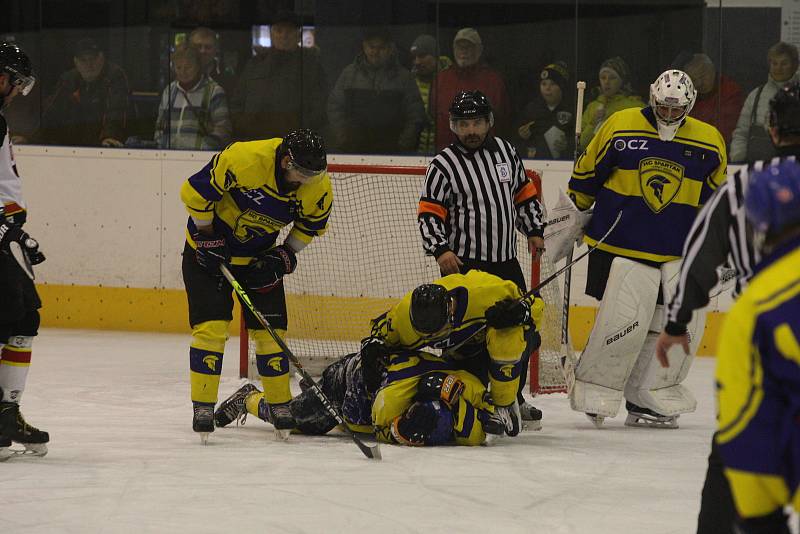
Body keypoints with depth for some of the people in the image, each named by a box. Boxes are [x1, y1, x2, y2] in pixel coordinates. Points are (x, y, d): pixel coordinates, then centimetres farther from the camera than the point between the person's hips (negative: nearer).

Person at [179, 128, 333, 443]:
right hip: (209, 248, -4)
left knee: (270, 331, 2)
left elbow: (312, 225, 5)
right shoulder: (243, 159, -33)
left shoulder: (319, 187, -17)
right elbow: (195, 191, -22)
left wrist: (286, 256, -4)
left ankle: (280, 405, 16)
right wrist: (207, 237, -17)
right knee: (210, 326, -12)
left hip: (260, 256, 4)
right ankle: (203, 407, -4)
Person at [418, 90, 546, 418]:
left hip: (505, 259, 6)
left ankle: (512, 397, 23)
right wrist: (440, 250, -19)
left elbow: (524, 193, 20)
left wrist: (534, 231, 13)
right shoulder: (444, 165, -6)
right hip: (463, 263, -6)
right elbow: (429, 214, -8)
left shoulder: (505, 151, 9)